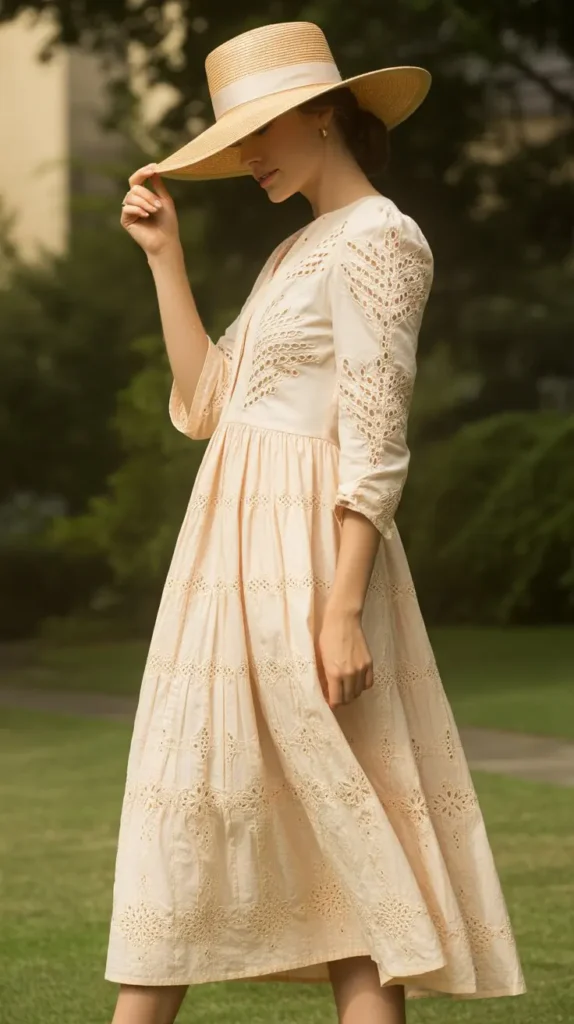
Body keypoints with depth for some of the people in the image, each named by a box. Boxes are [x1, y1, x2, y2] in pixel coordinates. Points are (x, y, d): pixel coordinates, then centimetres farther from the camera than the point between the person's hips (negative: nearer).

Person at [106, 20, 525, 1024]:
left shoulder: (376, 242, -10)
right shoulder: (298, 251, 19)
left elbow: (375, 444, -16)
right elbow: (206, 405, 16)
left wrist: (342, 609, -22)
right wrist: (164, 257, 12)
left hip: (305, 558, -10)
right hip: (234, 554, 10)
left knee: (342, 825, -7)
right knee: (183, 801, 7)